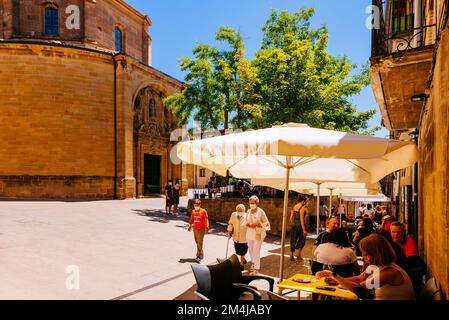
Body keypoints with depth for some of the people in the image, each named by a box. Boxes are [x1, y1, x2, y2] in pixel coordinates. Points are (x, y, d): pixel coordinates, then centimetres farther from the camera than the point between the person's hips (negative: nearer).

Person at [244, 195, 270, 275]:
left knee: (256, 251, -8)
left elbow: (267, 223, -7)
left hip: (258, 234, -5)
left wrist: (258, 224, -21)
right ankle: (253, 263, 43)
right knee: (250, 250, 18)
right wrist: (249, 225, -9)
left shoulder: (260, 212, -10)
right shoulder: (248, 211, 5)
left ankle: (256, 269, 1)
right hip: (249, 233, 5)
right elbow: (245, 222, 13)